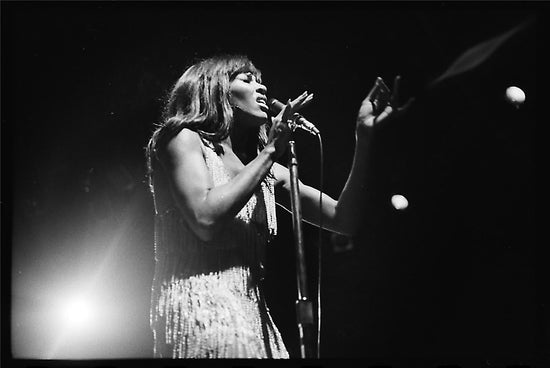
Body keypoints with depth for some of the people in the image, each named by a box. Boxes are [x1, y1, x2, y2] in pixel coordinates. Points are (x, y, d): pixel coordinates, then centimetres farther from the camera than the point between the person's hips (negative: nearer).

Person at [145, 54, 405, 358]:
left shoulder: (268, 171, 19)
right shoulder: (184, 138, 3)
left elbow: (343, 219, 10)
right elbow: (206, 221, -15)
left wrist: (364, 137, 3)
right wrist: (270, 151, -8)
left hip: (253, 316, 6)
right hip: (198, 307, -6)